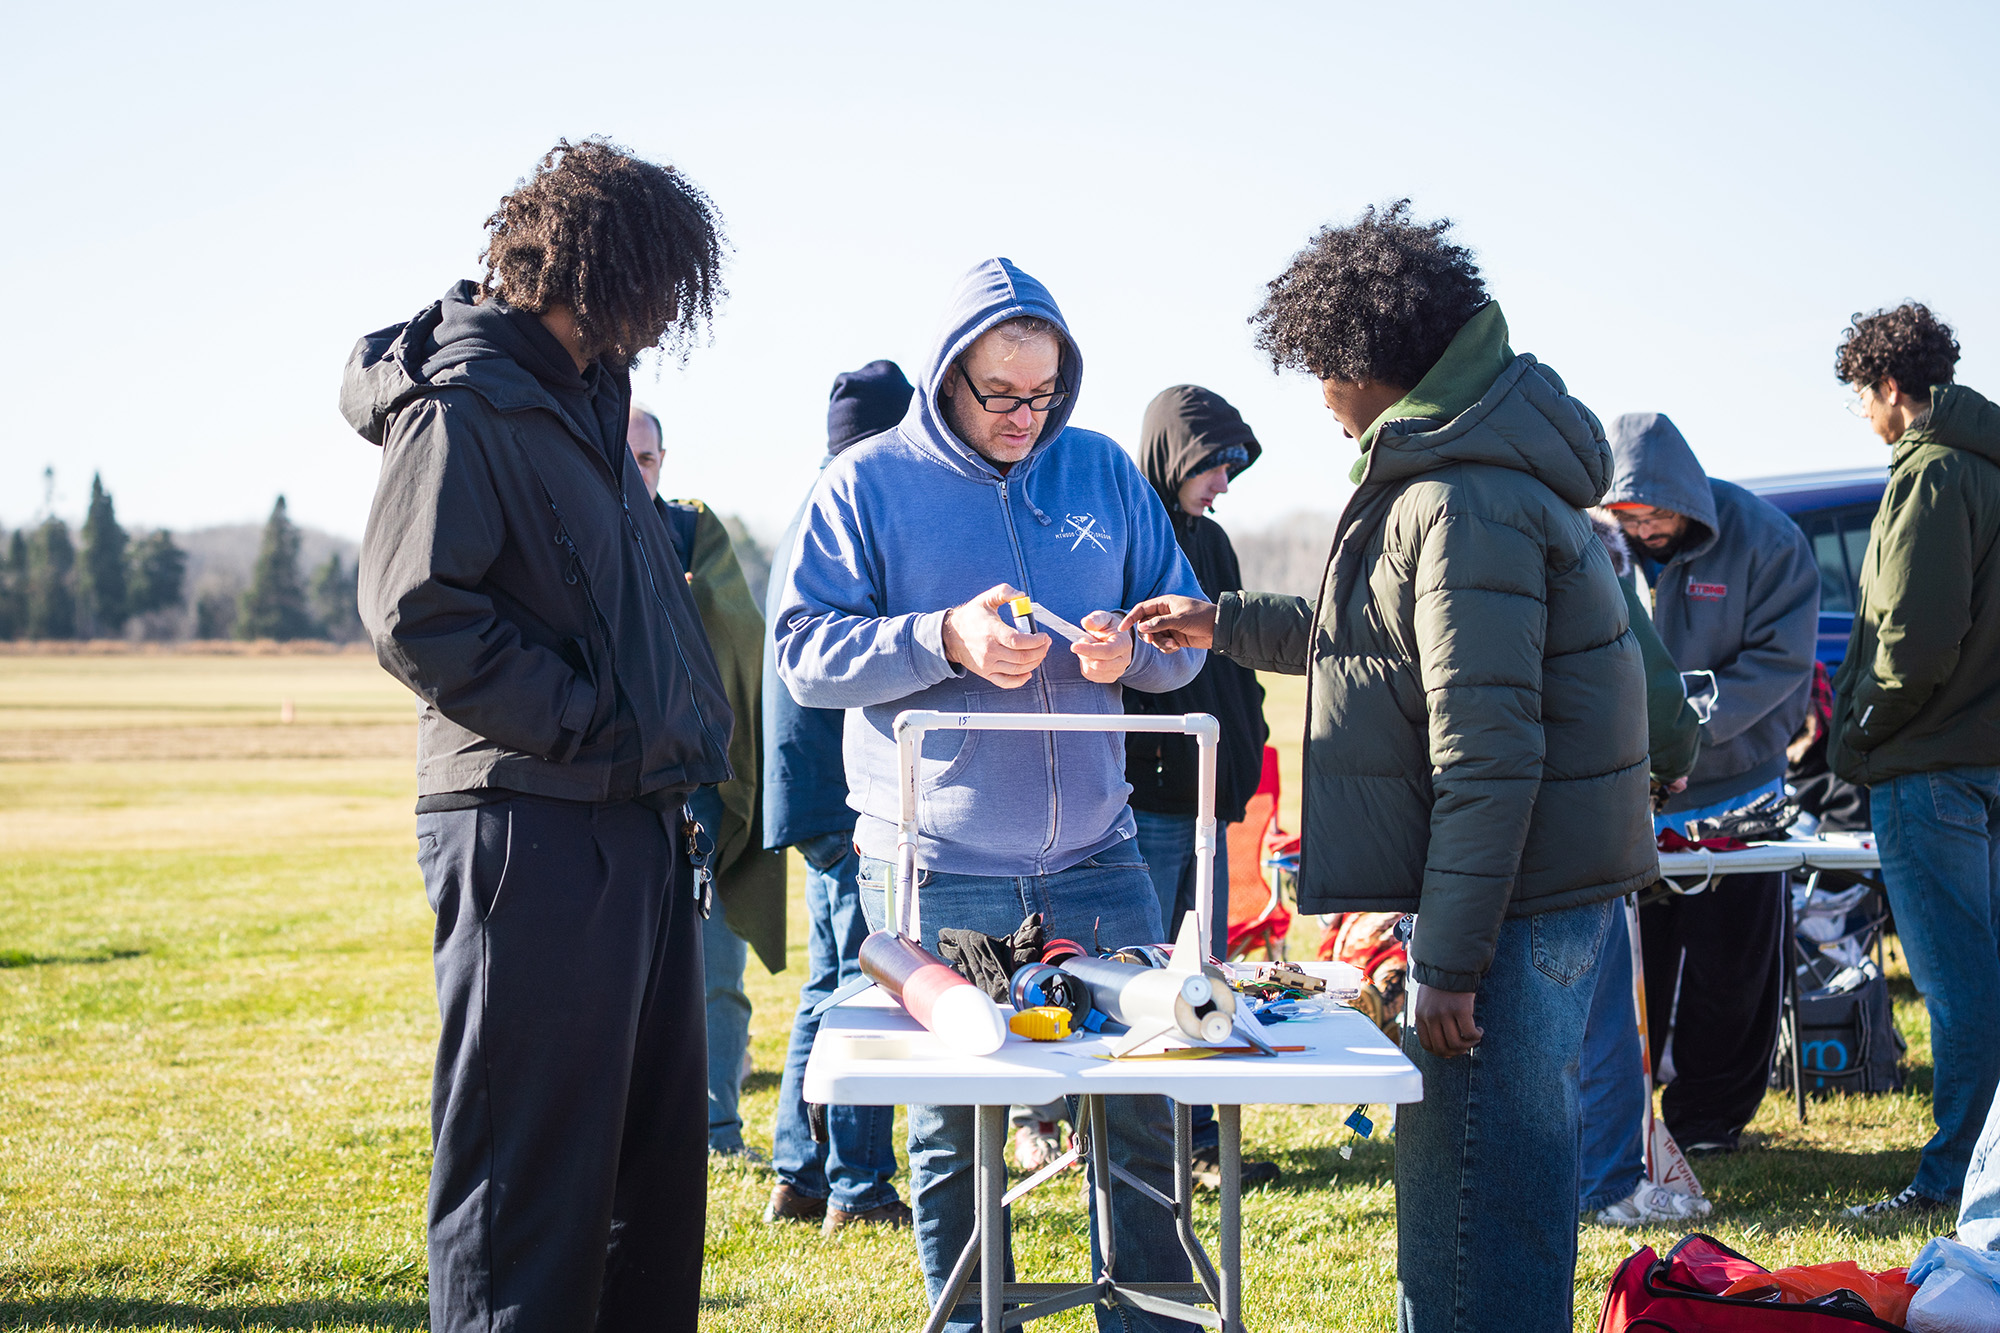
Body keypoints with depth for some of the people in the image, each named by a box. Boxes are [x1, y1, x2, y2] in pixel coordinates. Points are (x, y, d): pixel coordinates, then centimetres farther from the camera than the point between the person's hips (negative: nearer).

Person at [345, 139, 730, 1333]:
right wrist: (589, 728, -17)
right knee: (530, 1158, -3)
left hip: (635, 821, 10)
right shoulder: (465, 405, -11)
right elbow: (413, 612, -19)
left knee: (654, 1147, 16)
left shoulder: (588, 396, 17)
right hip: (533, 829, -10)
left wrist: (682, 740, 14)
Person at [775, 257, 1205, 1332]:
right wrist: (945, 640, -23)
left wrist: (1130, 650, -12)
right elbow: (805, 654, -9)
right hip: (935, 872, -3)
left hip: (1094, 858, 3)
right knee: (950, 1127, 6)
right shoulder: (866, 483, -2)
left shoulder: (1103, 471, 8)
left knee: (1141, 1100, 5)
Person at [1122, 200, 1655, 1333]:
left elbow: (1486, 749, -23)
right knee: (1483, 1180, 19)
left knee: (1473, 1206, -5)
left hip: (1510, 899, -11)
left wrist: (1450, 959, -22)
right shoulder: (1458, 468, 16)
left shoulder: (1461, 503, -18)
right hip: (1557, 893, 11)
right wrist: (1230, 625, 39)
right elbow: (1379, 644, 33)